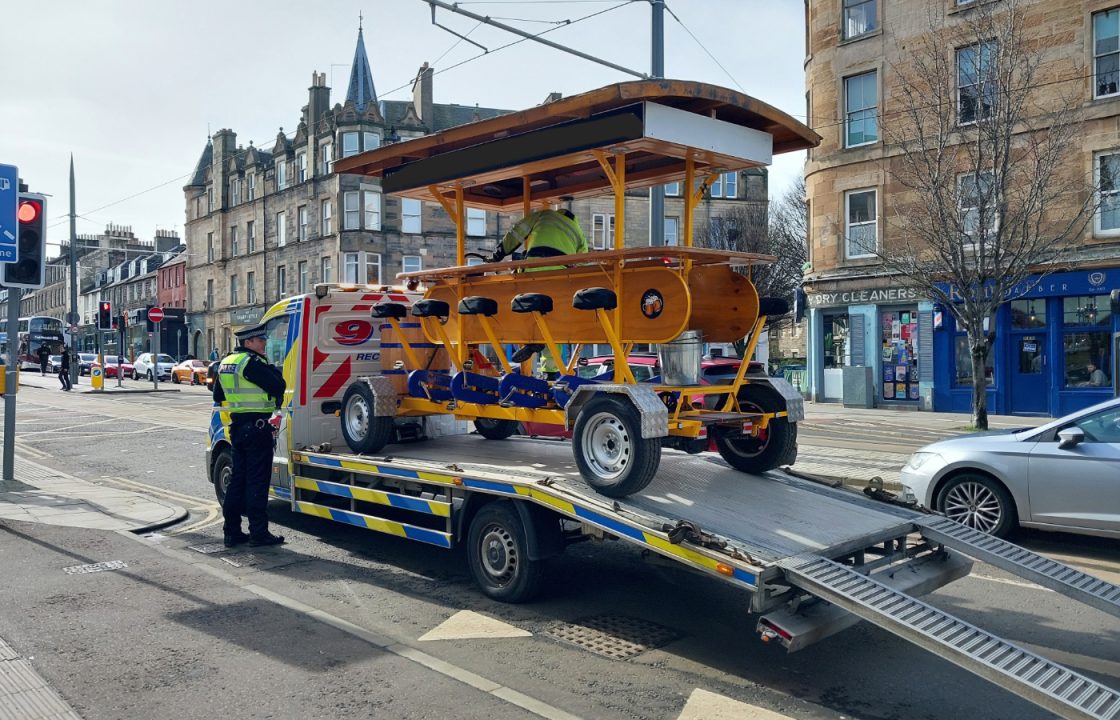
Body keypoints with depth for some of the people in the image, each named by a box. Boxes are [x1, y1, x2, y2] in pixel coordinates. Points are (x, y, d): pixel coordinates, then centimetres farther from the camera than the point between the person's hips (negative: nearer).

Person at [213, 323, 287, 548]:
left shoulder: (226, 362, 14)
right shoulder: (252, 362, -15)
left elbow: (218, 396, 24)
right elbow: (278, 387, -19)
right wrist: (273, 370, -3)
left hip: (237, 425, 9)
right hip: (257, 426, -9)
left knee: (238, 478, 14)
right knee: (257, 479, -3)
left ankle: (231, 531, 18)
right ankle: (258, 532, 1)